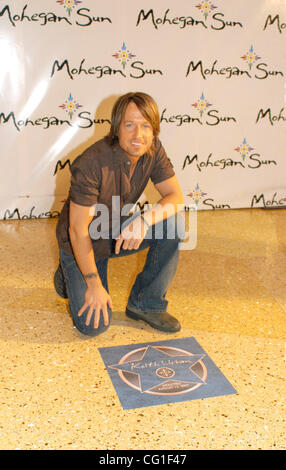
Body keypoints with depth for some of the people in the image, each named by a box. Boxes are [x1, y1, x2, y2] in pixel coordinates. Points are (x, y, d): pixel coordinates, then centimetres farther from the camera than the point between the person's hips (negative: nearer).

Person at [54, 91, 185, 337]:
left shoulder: (153, 151, -13)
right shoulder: (91, 164, -31)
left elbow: (176, 196, -14)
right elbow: (78, 230, -27)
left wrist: (144, 220, -35)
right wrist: (94, 285, -23)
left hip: (120, 232, 5)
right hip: (82, 243, -5)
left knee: (174, 222, -20)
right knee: (94, 325, -14)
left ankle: (146, 303, -5)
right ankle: (69, 274, 19)